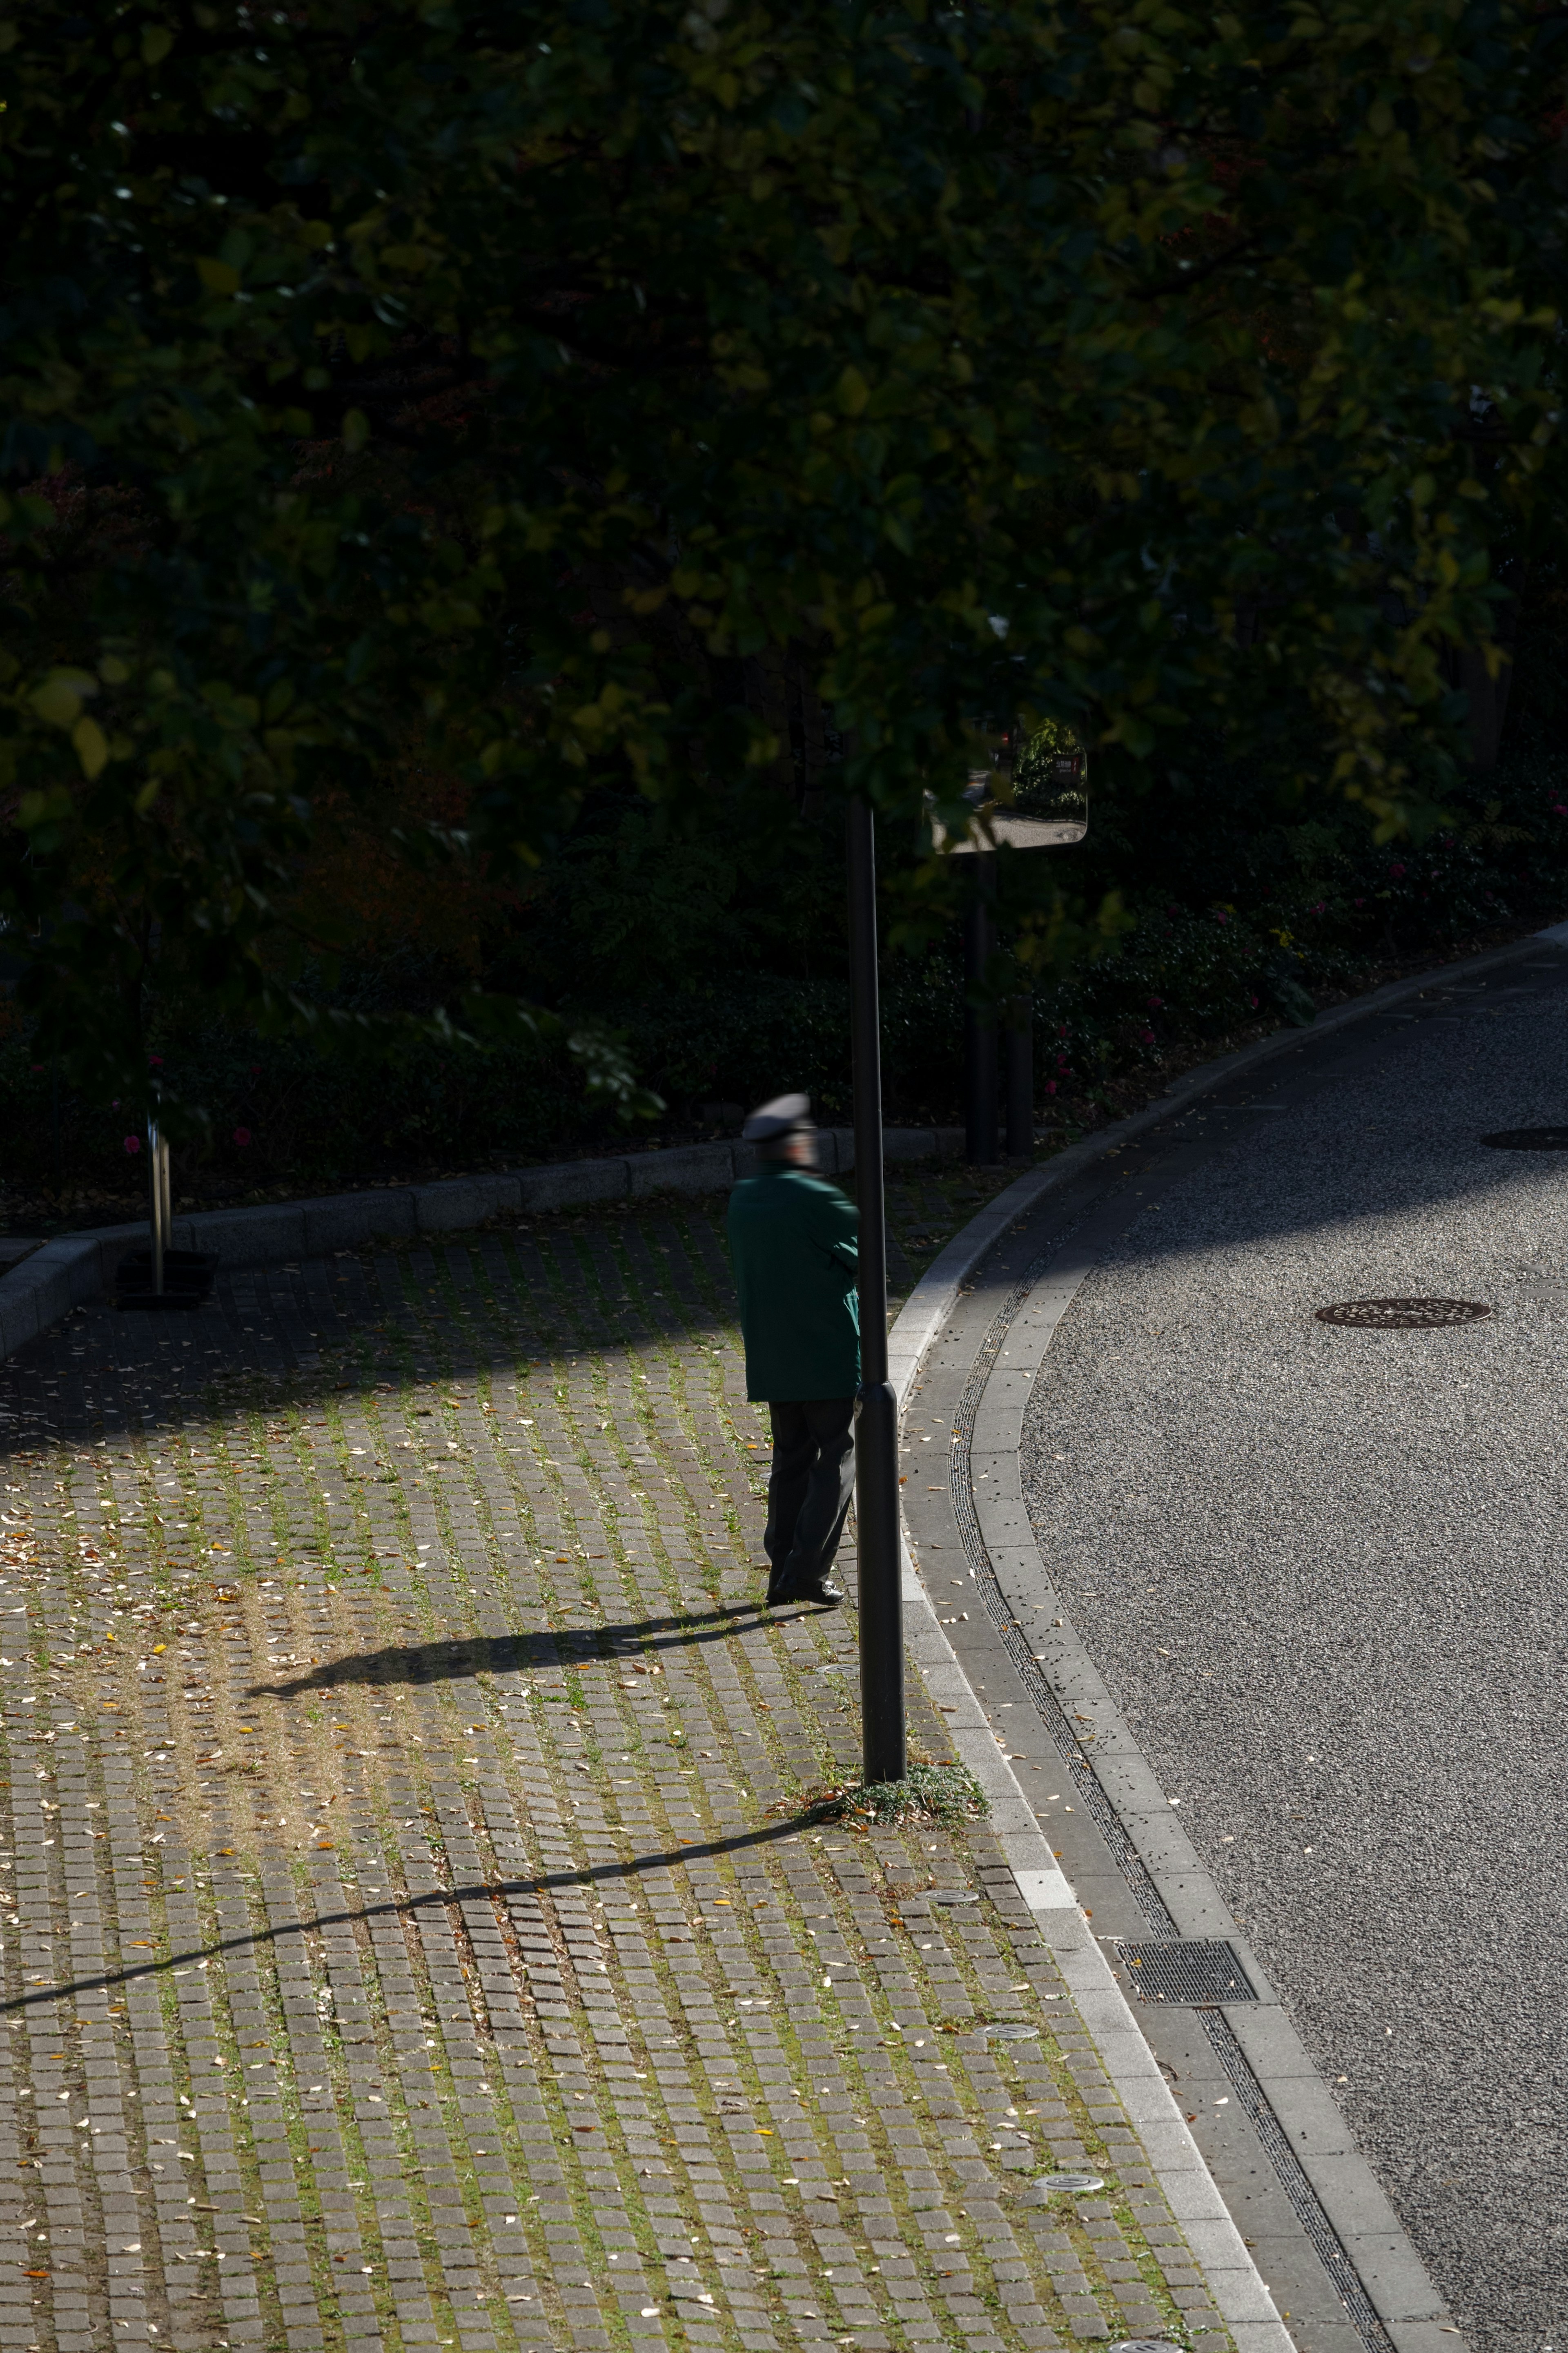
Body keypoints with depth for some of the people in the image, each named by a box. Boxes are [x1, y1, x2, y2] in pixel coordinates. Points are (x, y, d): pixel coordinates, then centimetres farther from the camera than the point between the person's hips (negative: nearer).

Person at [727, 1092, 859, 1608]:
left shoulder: (742, 1199, 7)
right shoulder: (810, 1197, -16)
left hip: (771, 1357, 7)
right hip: (828, 1352, -7)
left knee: (790, 1459, 14)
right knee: (837, 1458, 2)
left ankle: (781, 1573, 13)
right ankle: (808, 1570, -5)